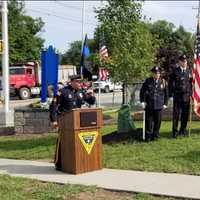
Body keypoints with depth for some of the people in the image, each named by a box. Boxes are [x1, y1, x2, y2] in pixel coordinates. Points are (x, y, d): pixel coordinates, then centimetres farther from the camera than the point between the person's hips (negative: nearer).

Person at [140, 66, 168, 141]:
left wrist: (165, 103, 8)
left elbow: (166, 94, 11)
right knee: (148, 121, 2)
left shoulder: (163, 82, 5)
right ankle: (148, 136, 10)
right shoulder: (147, 81, 3)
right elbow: (142, 91, 6)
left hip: (159, 106, 1)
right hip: (149, 105, 0)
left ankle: (155, 135, 17)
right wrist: (143, 101, -2)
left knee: (157, 121, 4)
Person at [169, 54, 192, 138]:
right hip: (177, 96, -3)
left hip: (187, 96, 3)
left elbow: (192, 83, 12)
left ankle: (183, 130, 19)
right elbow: (171, 83, 0)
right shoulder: (175, 71, 0)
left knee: (185, 114, 6)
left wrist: (191, 94, 4)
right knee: (176, 114, -1)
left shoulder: (189, 70, 9)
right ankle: (175, 131, 7)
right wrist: (171, 95, -5)